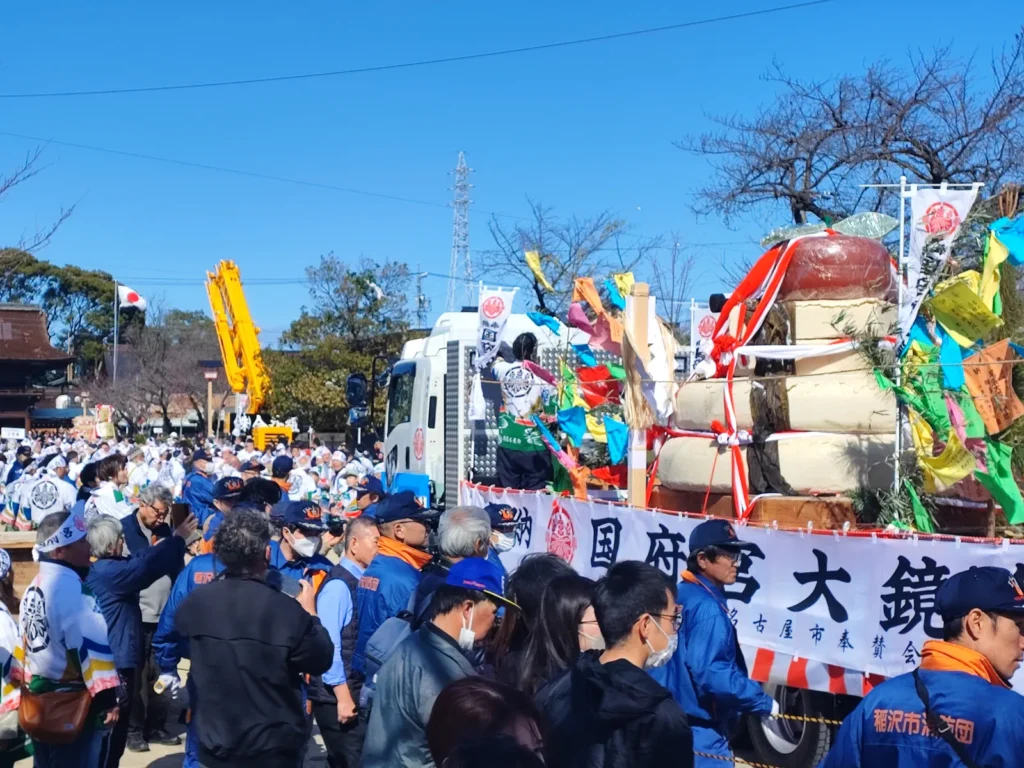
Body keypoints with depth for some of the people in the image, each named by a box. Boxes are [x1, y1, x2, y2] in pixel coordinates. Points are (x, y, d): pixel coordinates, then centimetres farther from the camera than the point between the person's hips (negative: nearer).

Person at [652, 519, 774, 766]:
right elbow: (710, 671, -27)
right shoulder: (707, 608, -19)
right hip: (700, 731, -10)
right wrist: (763, 702, -20)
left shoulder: (681, 595, 10)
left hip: (674, 722, 10)